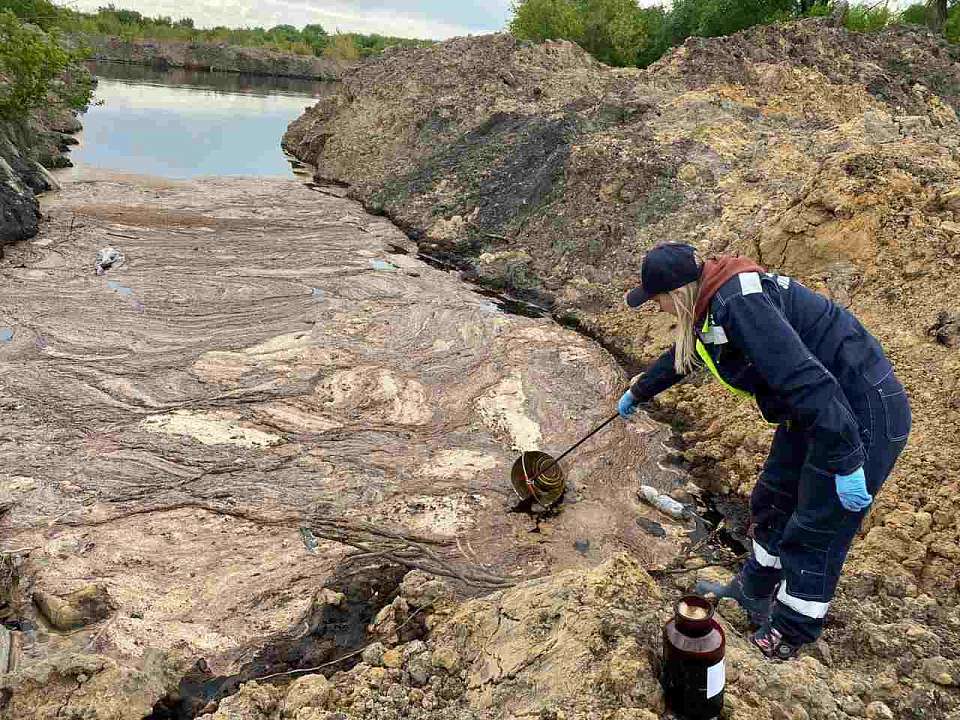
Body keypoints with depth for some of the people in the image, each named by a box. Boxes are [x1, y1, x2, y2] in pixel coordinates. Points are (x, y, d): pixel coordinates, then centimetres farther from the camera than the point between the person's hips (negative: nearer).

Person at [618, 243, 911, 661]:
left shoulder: (740, 305, -29)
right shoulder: (714, 303, 4)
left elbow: (806, 381, -33)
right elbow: (679, 356, 24)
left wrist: (845, 463, -28)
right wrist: (637, 392, 40)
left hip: (860, 418, -10)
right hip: (814, 411, 10)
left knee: (813, 535, 2)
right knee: (771, 502, 20)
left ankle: (785, 641, 20)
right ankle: (753, 593, 41)